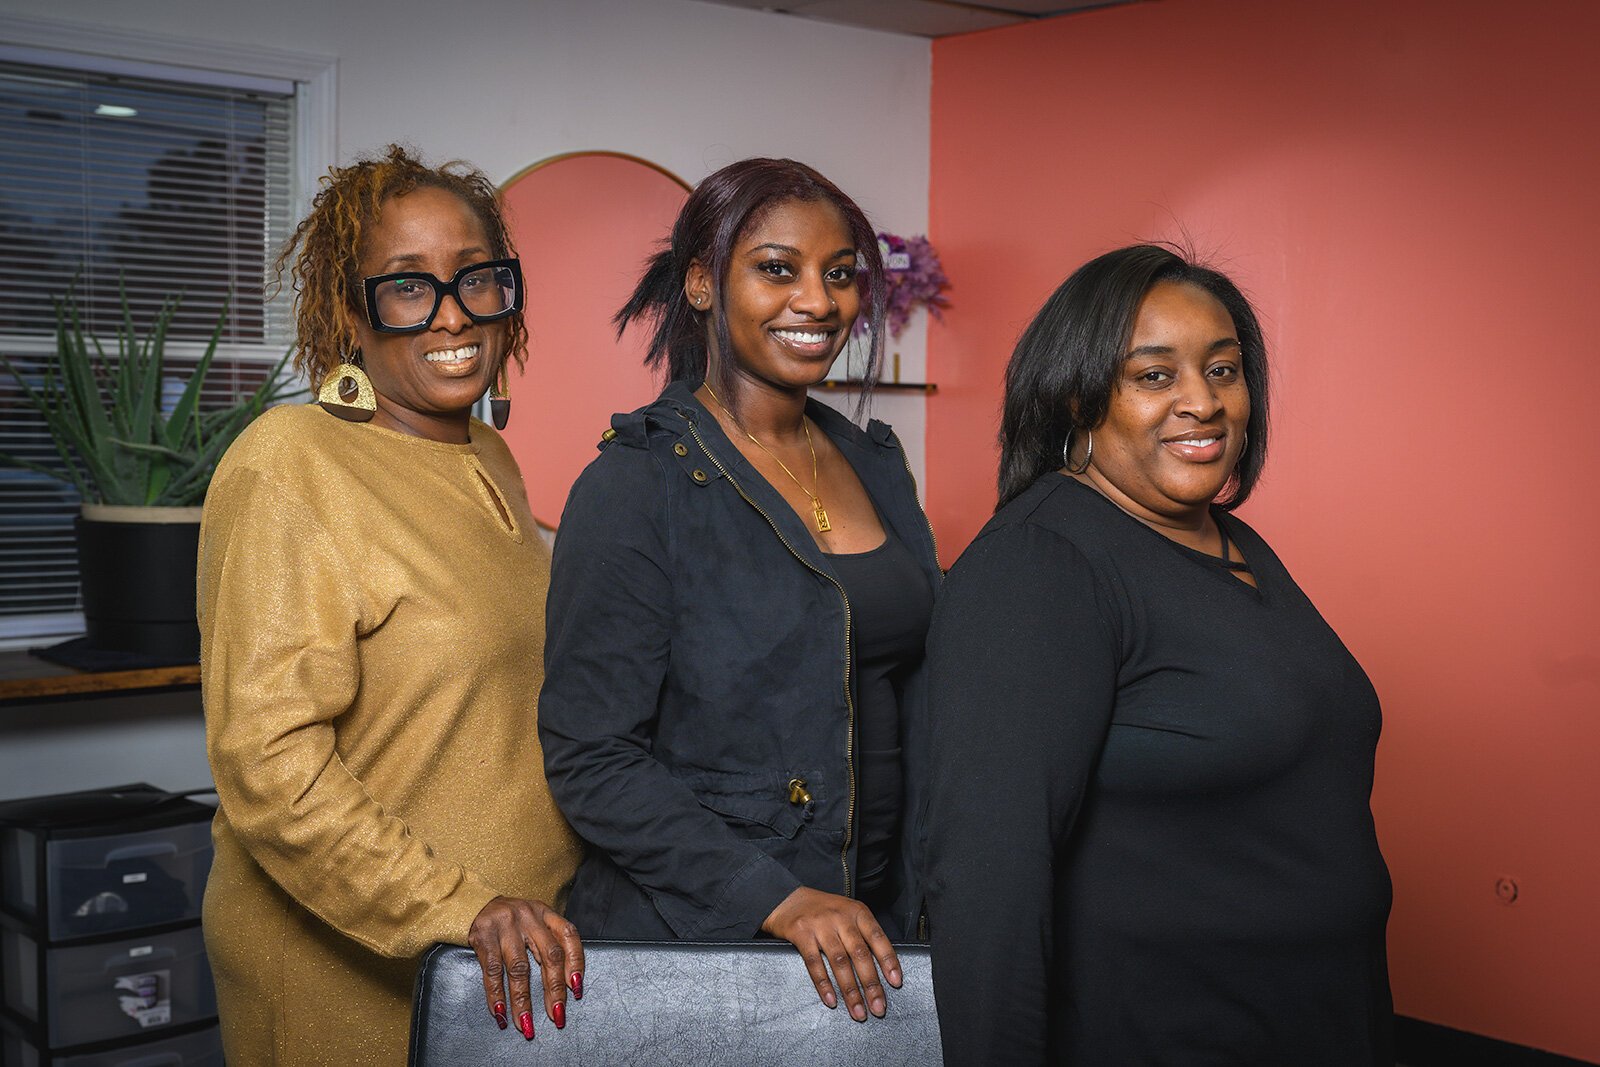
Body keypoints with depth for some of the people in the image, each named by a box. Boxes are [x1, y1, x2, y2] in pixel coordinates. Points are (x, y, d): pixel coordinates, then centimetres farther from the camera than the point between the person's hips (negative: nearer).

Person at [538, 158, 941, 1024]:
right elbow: (590, 757, -15)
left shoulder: (875, 463, 7)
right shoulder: (637, 486, -13)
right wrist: (776, 901, -21)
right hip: (687, 938, -6)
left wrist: (926, 903, 8)